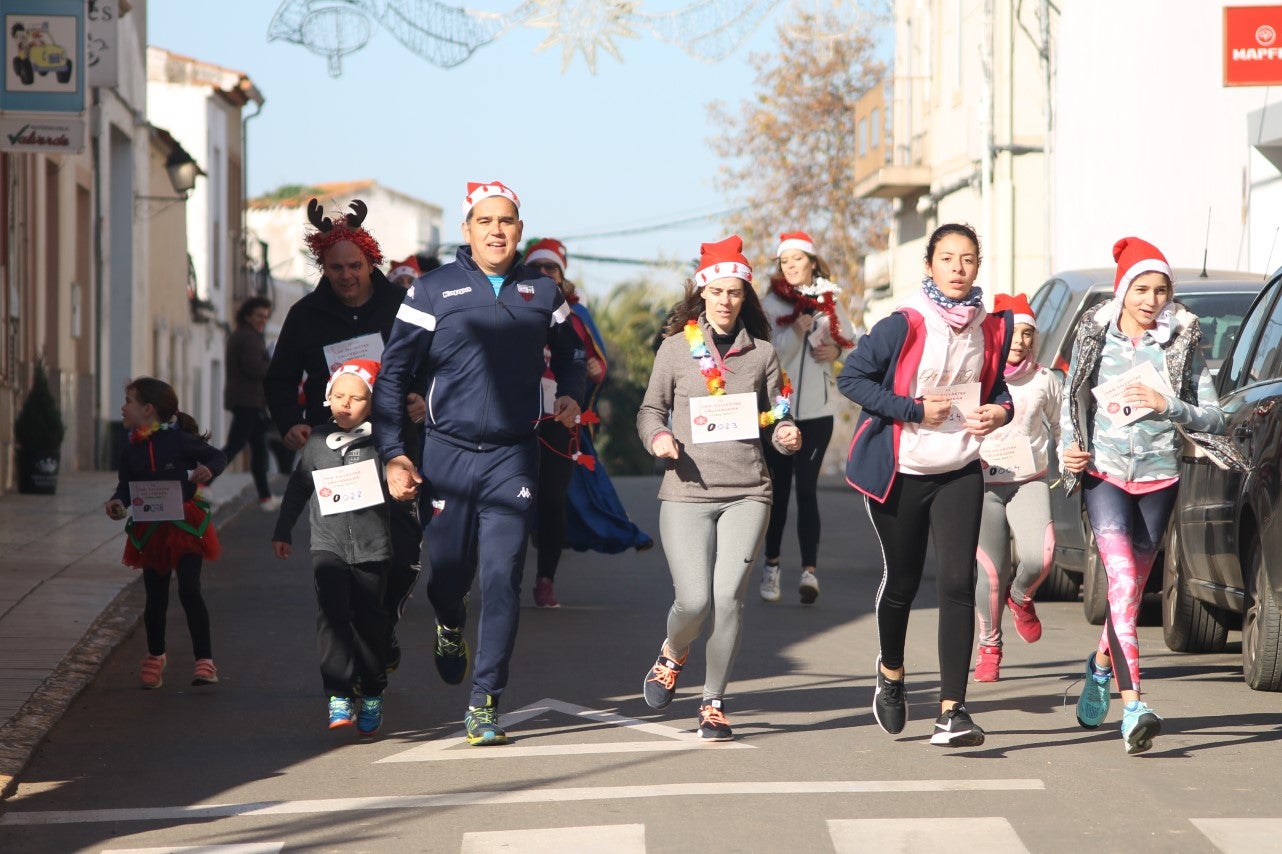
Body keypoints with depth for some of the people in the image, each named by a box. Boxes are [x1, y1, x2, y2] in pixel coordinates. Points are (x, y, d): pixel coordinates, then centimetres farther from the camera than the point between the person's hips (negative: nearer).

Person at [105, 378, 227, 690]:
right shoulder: (131, 451, 4)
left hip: (185, 526, -5)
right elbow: (126, 486, 8)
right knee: (155, 597, 13)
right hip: (150, 532, 5)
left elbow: (217, 456, -2)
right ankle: (155, 657, 33)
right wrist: (117, 502, -14)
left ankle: (205, 661, -6)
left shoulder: (179, 440, -10)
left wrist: (208, 470, -23)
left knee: (189, 591, -14)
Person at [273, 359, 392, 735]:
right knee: (333, 615, -13)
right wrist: (282, 531, 20)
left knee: (370, 620, 7)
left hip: (372, 547, -1)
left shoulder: (380, 443, -2)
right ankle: (339, 696, -17)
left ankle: (373, 696, 22)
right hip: (328, 545, 1)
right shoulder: (317, 442, 7)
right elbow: (298, 487, 17)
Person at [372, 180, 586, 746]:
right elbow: (393, 374, 2)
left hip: (514, 456, 1)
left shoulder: (541, 293, 8)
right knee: (448, 568, 8)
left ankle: (483, 704, -5)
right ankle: (449, 626, 46)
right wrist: (393, 454, -5)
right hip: (447, 454, 0)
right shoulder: (433, 291, 0)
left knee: (502, 576, -10)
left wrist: (570, 396, 6)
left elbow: (570, 353, 27)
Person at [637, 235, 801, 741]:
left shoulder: (761, 352, 9)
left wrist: (788, 436, -9)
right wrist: (657, 436, -10)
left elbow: (775, 419, 14)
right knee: (694, 601, -10)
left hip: (747, 494, 1)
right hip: (687, 492, -1)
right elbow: (650, 409, 11)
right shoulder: (676, 347, 6)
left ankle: (714, 703, 6)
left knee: (729, 596, -10)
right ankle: (672, 654, 26)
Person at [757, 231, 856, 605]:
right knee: (777, 488, 5)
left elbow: (850, 344, 14)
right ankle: (771, 565, 16)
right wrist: (796, 331, -22)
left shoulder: (831, 301, 6)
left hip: (817, 409, 0)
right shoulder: (771, 303, 0)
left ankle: (809, 569, -12)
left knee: (806, 489, -6)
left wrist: (836, 351, -8)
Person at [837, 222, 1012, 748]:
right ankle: (891, 672, 42)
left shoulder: (992, 329, 2)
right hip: (898, 471, -3)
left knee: (957, 582, -11)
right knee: (902, 580, 11)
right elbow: (851, 377, -12)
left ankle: (952, 711, -12)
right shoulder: (904, 327, -14)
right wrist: (913, 410, -18)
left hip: (959, 472, 3)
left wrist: (1000, 410, -5)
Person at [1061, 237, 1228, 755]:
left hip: (1159, 477, 2)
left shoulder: (1182, 343, 0)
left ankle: (1101, 667, 43)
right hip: (1104, 473, -2)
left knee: (1131, 591, 13)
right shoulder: (1094, 338, 2)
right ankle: (1133, 707, -28)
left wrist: (1168, 406, -17)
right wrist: (1069, 450, -4)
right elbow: (1072, 404, 13)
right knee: (1122, 582, -19)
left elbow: (1213, 418, 0)